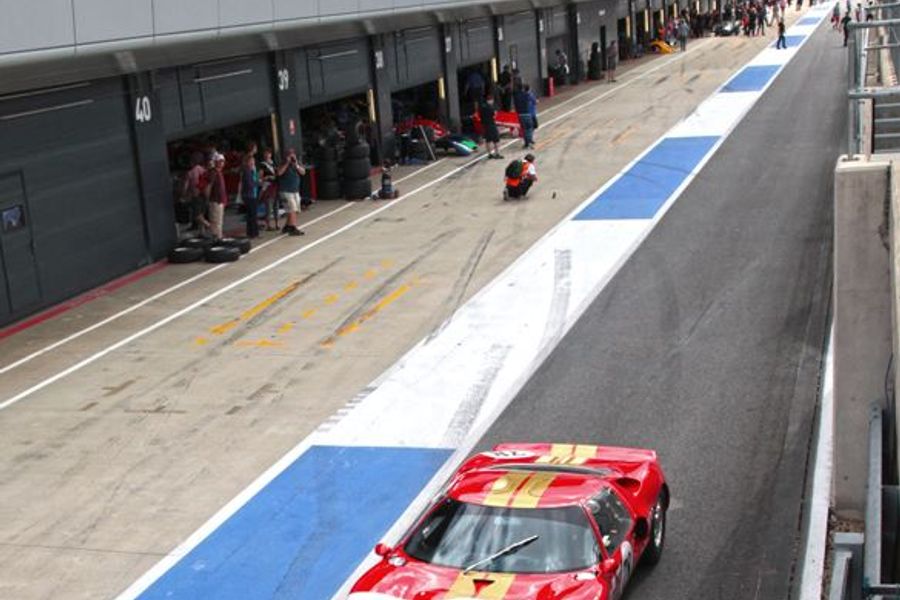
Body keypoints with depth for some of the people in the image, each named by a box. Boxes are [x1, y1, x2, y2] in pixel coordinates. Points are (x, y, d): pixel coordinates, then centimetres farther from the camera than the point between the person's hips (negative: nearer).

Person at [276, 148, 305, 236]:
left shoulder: (298, 163, 9)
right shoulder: (283, 163, -5)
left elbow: (303, 172, -4)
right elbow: (279, 173, -22)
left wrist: (296, 165, -19)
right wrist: (287, 163, -21)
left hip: (295, 191, 6)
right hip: (286, 191, -6)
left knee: (295, 211, 9)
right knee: (292, 210, -14)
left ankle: (286, 227, 24)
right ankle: (293, 229, -14)